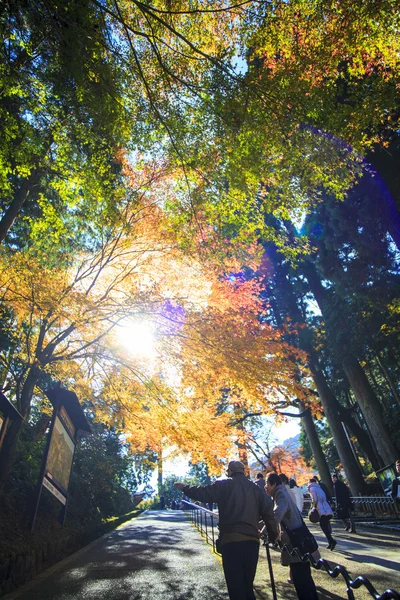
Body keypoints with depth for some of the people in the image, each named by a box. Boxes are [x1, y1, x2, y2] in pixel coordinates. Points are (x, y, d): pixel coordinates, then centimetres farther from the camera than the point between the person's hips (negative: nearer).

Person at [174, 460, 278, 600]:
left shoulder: (224, 485, -3)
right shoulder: (256, 488, 10)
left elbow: (203, 493, -4)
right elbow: (268, 512, 6)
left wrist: (184, 488, 11)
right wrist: (273, 535, 16)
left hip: (231, 541, -5)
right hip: (252, 541, 5)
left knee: (236, 588, 6)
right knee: (248, 586, 20)